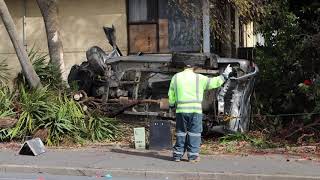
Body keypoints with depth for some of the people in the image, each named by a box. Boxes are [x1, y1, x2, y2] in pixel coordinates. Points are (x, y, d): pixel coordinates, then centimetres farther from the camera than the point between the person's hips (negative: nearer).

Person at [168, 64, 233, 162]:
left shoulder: (176, 77, 6)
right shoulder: (199, 78, -1)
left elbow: (171, 94, 11)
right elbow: (213, 82, 3)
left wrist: (172, 105, 26)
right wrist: (225, 75, 15)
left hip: (181, 110, 2)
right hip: (195, 110, -2)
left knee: (181, 132, 10)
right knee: (194, 132, 3)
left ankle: (178, 154, 10)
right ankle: (193, 155, 2)